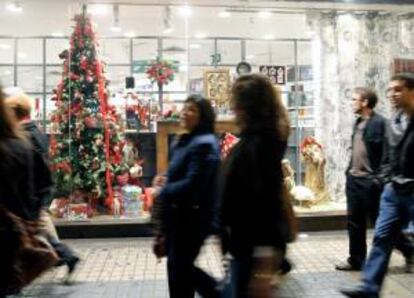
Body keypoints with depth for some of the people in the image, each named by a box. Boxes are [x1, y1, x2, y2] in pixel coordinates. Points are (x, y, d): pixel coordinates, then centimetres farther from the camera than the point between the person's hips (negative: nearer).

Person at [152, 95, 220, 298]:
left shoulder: (204, 144, -19)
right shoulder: (186, 142, 12)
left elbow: (193, 185, -25)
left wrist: (163, 192, -13)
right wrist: (167, 181, 2)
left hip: (192, 218, -10)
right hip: (180, 215, 10)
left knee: (179, 268, 3)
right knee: (180, 266, 18)